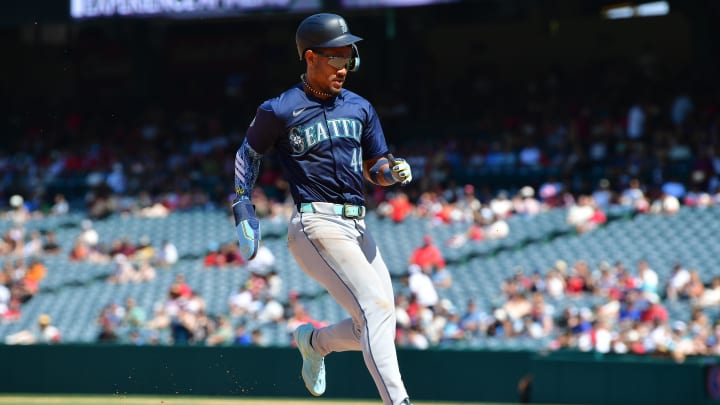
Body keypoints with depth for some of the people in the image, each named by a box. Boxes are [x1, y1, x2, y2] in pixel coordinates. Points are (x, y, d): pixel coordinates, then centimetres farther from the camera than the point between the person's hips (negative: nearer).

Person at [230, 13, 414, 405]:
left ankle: (313, 341, 32)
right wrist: (243, 210, 5)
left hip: (357, 226, 7)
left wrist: (394, 170, -5)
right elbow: (248, 152, 12)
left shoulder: (359, 108, 15)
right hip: (317, 223, -7)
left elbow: (374, 169, 18)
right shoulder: (279, 111, -2)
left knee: (378, 328, 4)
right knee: (375, 307, -22)